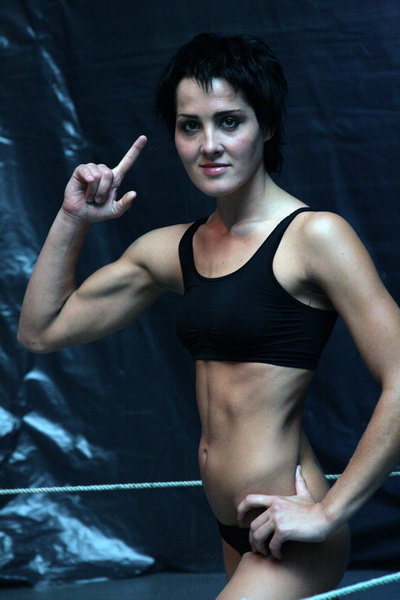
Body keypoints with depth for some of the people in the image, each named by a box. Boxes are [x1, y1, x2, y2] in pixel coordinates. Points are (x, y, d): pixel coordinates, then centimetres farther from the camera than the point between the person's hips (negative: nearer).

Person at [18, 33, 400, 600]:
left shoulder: (314, 236, -13)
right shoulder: (173, 249, 8)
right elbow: (42, 330, 14)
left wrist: (328, 512, -17)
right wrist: (73, 220, 3)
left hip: (291, 547, -7)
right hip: (235, 533, 7)